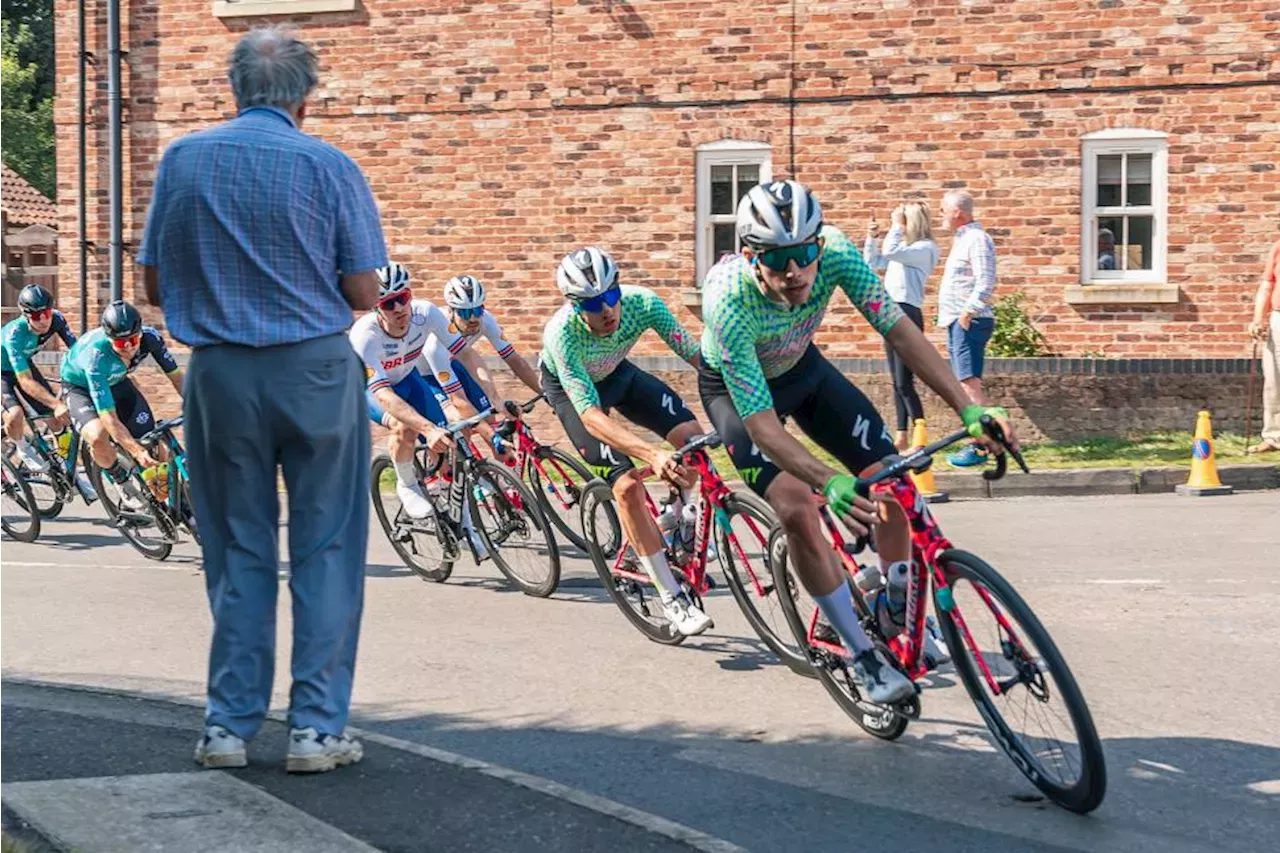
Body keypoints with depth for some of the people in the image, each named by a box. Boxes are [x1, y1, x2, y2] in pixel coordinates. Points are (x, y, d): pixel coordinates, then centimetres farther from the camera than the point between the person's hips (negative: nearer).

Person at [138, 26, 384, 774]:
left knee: (238, 553, 11)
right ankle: (317, 727, 6)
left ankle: (230, 725, 13)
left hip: (220, 374, 2)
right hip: (316, 371, -2)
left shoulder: (181, 160, 1)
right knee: (325, 551, 6)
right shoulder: (329, 166, -7)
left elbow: (155, 284, 5)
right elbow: (364, 294, -6)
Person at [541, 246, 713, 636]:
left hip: (618, 373, 4)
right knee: (627, 484, -18)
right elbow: (590, 415, -44)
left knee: (691, 433, -18)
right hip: (570, 389, -4)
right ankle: (672, 599, -8)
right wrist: (651, 454, -56)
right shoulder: (561, 333, -40)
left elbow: (696, 355, -24)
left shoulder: (642, 302, -31)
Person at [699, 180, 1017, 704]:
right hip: (738, 389, -4)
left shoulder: (834, 253, -31)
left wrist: (969, 409, -40)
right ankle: (862, 656, -7)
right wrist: (829, 482, -56)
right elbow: (762, 424, -41)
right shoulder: (729, 302, -40)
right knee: (799, 509, -23)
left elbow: (899, 330, -30)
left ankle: (898, 619, 17)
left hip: (801, 368, 4)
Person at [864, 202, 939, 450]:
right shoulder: (903, 247, 17)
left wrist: (896, 225, -12)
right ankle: (902, 436, 15)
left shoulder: (926, 248, -9)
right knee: (897, 382, 11)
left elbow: (891, 252, -23)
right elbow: (872, 263, 23)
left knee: (904, 382, -12)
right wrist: (871, 238, 10)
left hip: (908, 313, -9)